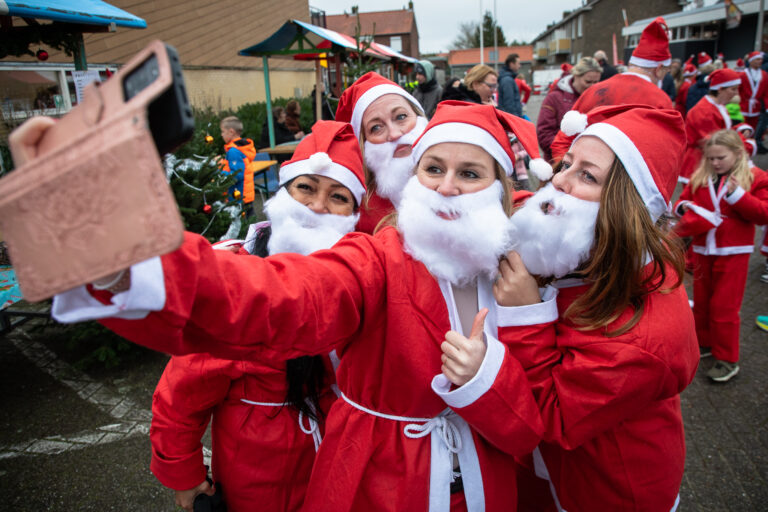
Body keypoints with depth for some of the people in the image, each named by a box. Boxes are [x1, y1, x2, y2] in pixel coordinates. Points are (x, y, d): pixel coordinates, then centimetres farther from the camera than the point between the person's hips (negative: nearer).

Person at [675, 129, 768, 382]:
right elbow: (684, 198, 13)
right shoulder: (700, 177, 4)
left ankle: (727, 359, 12)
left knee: (724, 306, -1)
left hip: (732, 252, -4)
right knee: (701, 301, 14)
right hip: (703, 250, 4)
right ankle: (704, 343, 33)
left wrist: (738, 195, -24)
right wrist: (683, 207, -11)